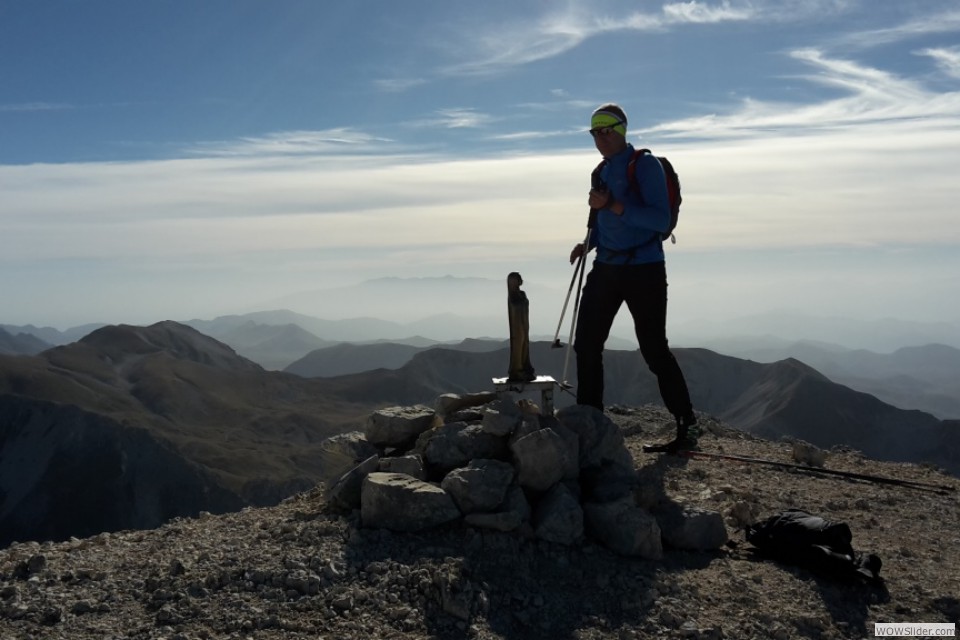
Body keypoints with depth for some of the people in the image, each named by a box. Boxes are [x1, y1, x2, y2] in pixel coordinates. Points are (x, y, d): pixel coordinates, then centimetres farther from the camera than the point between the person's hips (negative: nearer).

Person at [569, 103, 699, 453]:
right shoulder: (601, 172, 14)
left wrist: (613, 205, -26)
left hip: (644, 270, -7)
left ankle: (687, 427, 7)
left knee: (654, 351, -5)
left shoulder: (645, 165, -8)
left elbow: (660, 219, -19)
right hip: (607, 268, 7)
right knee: (586, 345, 4)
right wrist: (589, 243, 6)